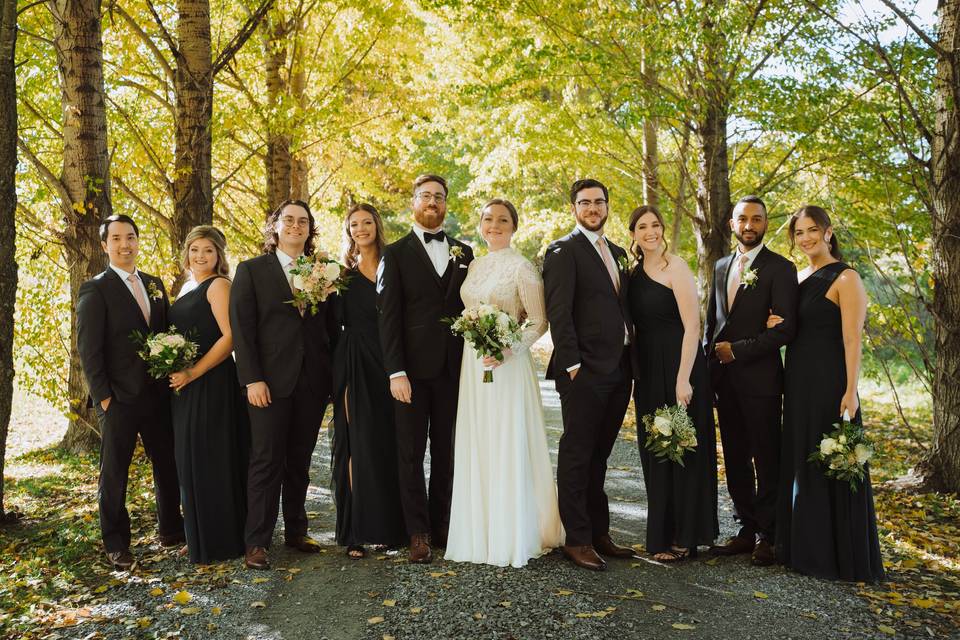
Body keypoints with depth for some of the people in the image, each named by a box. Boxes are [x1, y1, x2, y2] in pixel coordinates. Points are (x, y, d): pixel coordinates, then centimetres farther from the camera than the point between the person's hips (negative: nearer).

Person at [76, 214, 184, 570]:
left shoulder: (155, 285, 12)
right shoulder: (95, 290, -6)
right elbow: (88, 348, -9)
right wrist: (103, 396, -13)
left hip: (158, 394, 6)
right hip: (119, 398, -6)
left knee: (168, 466, 13)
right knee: (114, 473, 5)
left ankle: (171, 530, 28)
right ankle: (116, 545, 17)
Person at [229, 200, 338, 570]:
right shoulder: (251, 270, 3)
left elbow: (331, 329, 12)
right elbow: (241, 328, -4)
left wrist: (335, 376, 6)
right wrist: (252, 379, -12)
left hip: (313, 382, 3)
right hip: (270, 382, -3)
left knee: (300, 462, 12)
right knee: (267, 462, -1)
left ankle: (296, 531, 23)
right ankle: (256, 542, 6)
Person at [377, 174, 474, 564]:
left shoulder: (463, 253, 13)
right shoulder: (396, 254, 3)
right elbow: (389, 317, -4)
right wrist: (395, 372, -12)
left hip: (453, 368, 3)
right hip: (413, 369, -3)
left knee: (447, 453, 9)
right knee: (411, 454, 2)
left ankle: (443, 527, 19)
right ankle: (418, 533, 11)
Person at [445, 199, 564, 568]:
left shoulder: (521, 267, -6)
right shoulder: (475, 266, 13)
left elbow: (539, 322, -9)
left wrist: (507, 350, -21)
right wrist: (475, 340, 5)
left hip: (507, 366, -6)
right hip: (473, 366, 7)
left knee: (509, 450, -3)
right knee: (476, 450, 9)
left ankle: (513, 537, 8)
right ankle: (481, 533, 19)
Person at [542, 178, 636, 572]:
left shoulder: (617, 253, 18)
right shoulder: (563, 251, -6)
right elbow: (558, 313, -13)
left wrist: (631, 362, 11)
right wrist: (572, 365, -18)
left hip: (619, 372, 7)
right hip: (584, 372, -7)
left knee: (598, 455, 14)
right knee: (577, 455, 0)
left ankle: (599, 534, 23)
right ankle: (577, 540, 8)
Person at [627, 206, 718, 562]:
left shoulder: (675, 268, -9)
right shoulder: (635, 272, 11)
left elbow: (692, 325, -15)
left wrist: (683, 379, -20)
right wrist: (635, 375, 7)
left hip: (677, 369, -7)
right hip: (647, 372, 7)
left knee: (681, 451, 1)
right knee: (654, 453, 11)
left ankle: (684, 538, 11)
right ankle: (662, 533, 23)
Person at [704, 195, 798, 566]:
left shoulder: (780, 268, -5)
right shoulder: (721, 267, 15)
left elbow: (786, 328, -13)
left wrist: (737, 351, -13)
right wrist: (710, 361, 8)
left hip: (760, 379, -6)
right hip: (724, 379, 6)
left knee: (766, 460, 2)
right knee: (735, 459, 11)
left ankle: (767, 536, 11)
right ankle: (746, 530, 20)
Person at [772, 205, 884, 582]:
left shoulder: (845, 279, -8)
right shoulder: (798, 278, 13)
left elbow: (852, 340, -14)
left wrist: (850, 390, -21)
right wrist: (775, 325, 0)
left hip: (829, 382, -8)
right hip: (798, 382, 8)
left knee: (831, 468, -2)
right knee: (798, 466, 12)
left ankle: (841, 557, 10)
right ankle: (805, 549, 23)